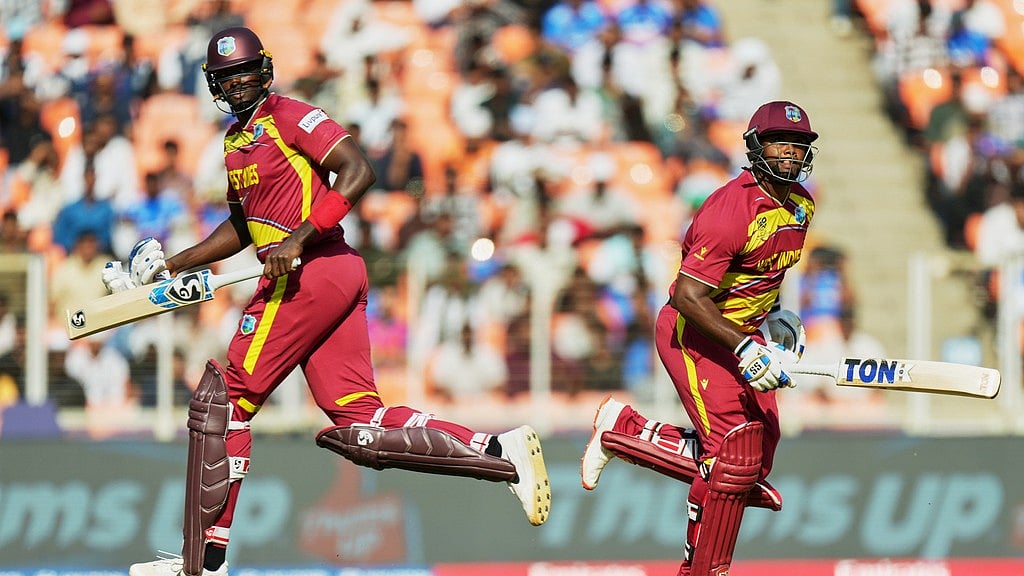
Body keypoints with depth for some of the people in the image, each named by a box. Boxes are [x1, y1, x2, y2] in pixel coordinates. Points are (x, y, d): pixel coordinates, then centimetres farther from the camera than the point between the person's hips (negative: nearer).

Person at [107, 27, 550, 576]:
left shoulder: (288, 116, -6)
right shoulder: (235, 140, 22)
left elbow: (358, 172, -17)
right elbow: (241, 228, 32)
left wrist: (297, 239, -23)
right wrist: (171, 265, 25)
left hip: (308, 275, -9)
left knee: (221, 401, -4)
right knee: (358, 425, 1)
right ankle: (499, 452, -4)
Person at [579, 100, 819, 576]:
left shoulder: (801, 206, 4)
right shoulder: (731, 210, -25)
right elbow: (688, 295, -27)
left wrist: (774, 315, 10)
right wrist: (743, 349, -31)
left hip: (745, 332, 9)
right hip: (691, 334, -9)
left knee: (754, 462, 4)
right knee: (735, 454, -17)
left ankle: (624, 429, 19)